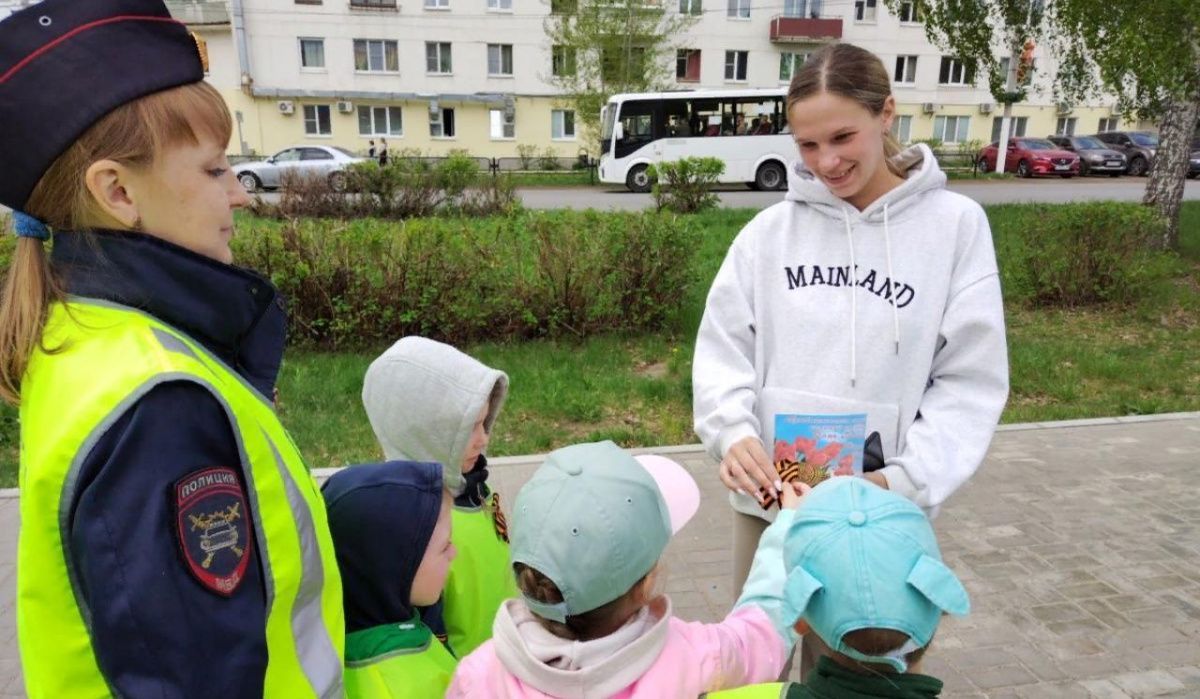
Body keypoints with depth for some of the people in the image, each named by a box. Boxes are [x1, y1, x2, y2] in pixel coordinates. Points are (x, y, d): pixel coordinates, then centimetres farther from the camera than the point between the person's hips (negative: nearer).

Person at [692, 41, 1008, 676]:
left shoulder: (955, 225, -5)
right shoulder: (769, 231, -1)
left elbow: (970, 380, -6)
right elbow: (722, 350, 1)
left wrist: (907, 480, -17)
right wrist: (733, 432, -18)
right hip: (767, 502, 2)